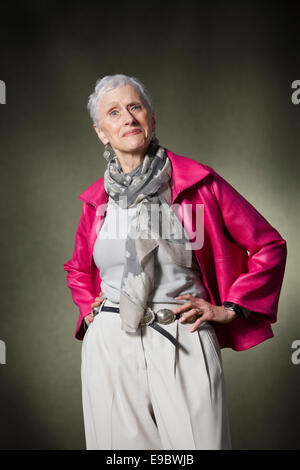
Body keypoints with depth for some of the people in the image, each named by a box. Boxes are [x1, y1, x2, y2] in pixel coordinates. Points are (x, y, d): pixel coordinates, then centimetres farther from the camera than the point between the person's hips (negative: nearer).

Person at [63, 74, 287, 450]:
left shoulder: (198, 182, -2)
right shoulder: (96, 198, 7)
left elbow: (269, 246, 4)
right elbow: (78, 268, 26)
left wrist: (229, 308, 0)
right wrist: (88, 310, 10)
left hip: (184, 345, -2)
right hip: (110, 345, 3)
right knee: (121, 446, 9)